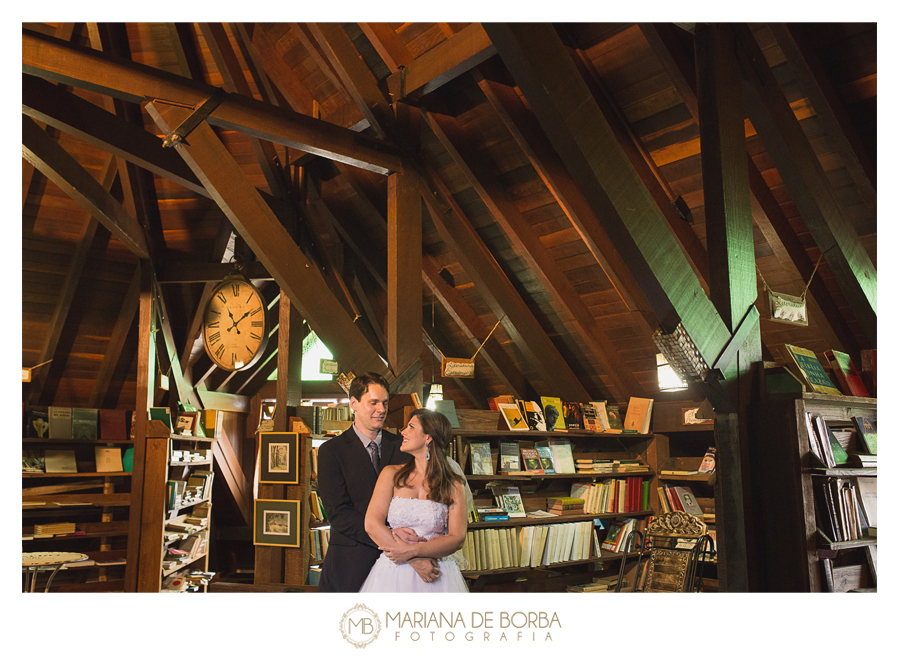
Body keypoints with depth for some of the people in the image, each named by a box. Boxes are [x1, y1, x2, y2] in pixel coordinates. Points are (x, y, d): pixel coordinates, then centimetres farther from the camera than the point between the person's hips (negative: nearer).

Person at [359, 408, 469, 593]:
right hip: (392, 575, 1)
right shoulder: (391, 474, 3)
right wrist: (417, 561, -13)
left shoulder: (454, 485, 0)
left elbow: (457, 539, -5)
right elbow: (372, 524, -6)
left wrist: (413, 551, -18)